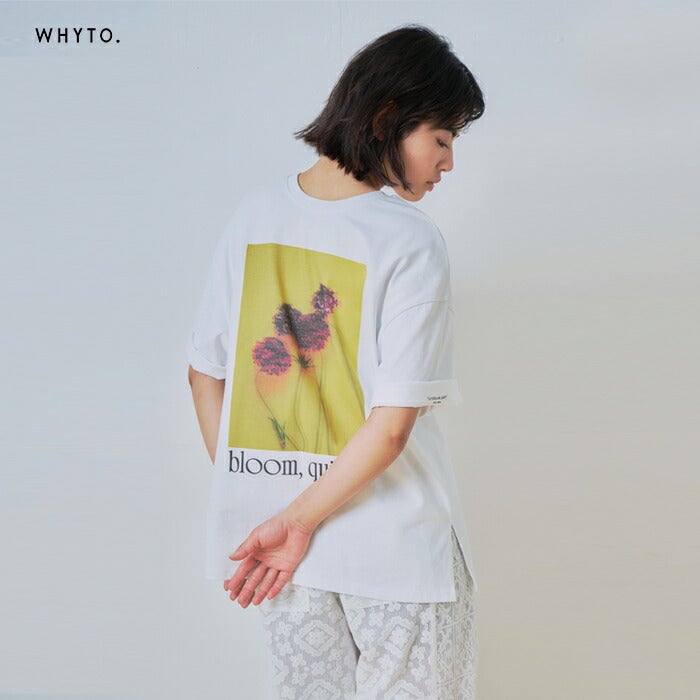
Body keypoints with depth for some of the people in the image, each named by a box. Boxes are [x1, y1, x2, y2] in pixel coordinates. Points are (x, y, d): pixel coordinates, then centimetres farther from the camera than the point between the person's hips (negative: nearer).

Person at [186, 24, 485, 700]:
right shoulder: (412, 242, -15)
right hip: (396, 540, -5)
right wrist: (299, 520, -12)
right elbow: (393, 423, -21)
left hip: (276, 537, 5)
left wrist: (249, 496, 10)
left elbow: (204, 371, 5)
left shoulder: (256, 212, 0)